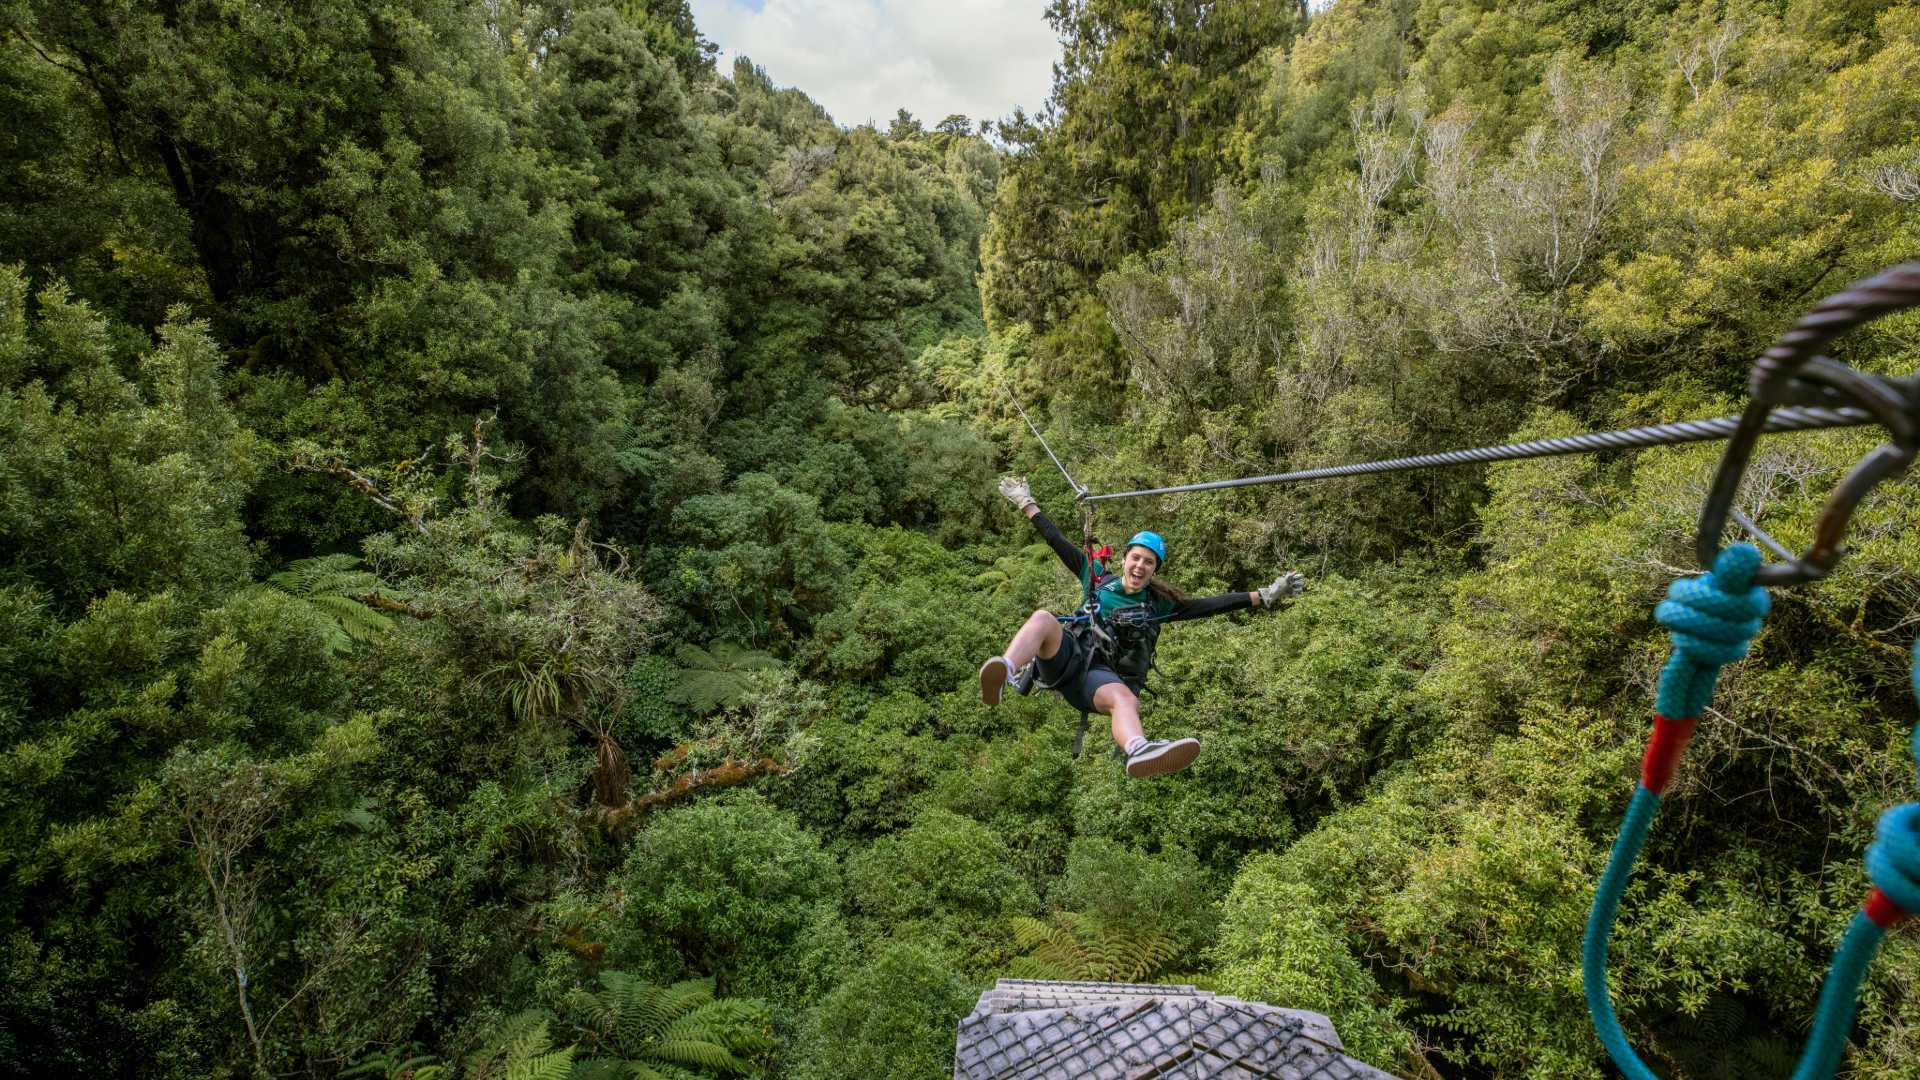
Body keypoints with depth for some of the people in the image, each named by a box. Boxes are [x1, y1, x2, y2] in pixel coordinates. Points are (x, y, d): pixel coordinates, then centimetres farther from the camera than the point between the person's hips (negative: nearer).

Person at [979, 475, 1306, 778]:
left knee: (1126, 698, -38)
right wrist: (1026, 503, 23)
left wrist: (1266, 595, 3)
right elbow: (1058, 542, 20)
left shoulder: (1159, 603, 16)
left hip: (1102, 676, 0)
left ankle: (1139, 750, -73)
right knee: (1043, 618, -32)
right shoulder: (1100, 579, 18)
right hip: (1067, 657, 1)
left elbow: (1212, 604, 10)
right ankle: (1003, 672, -61)